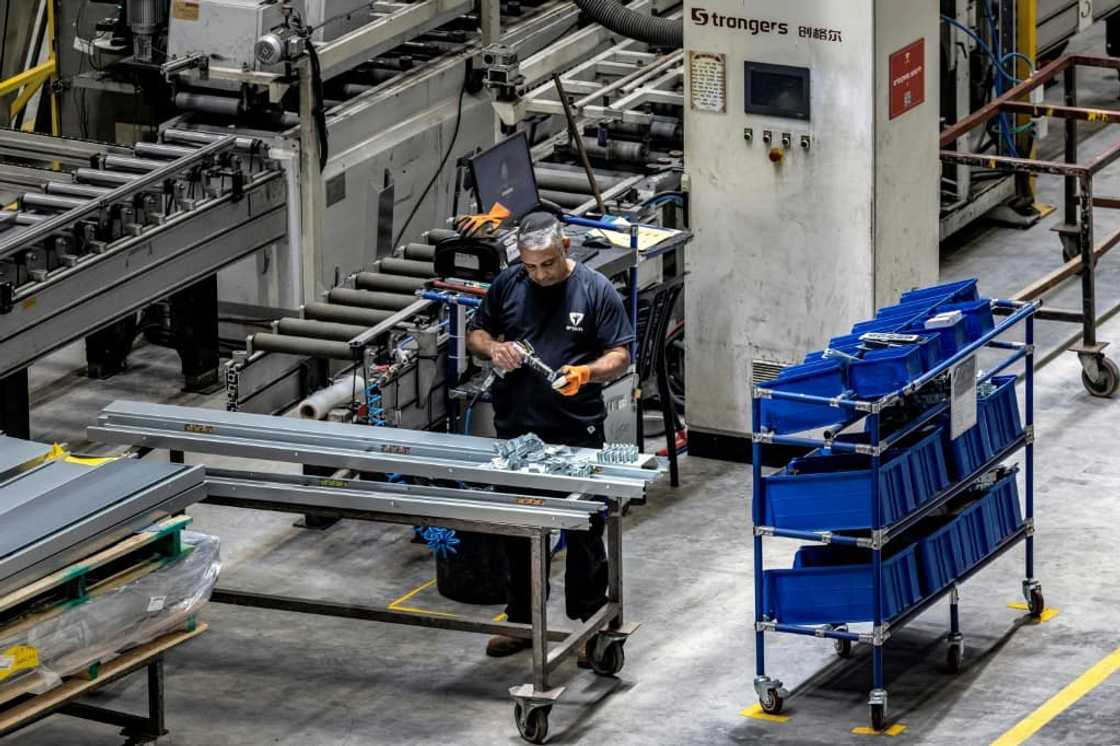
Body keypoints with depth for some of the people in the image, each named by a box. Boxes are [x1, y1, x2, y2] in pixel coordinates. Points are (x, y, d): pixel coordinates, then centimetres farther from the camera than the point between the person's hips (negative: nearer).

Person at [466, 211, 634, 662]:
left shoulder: (595, 291, -5)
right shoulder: (507, 285, 4)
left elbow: (620, 356, -5)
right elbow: (474, 335, 15)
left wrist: (586, 373, -25)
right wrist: (493, 348, -8)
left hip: (577, 434, -4)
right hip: (516, 430, 4)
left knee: (584, 534, 2)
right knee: (517, 532, 12)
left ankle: (590, 625, 12)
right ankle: (520, 621, 23)